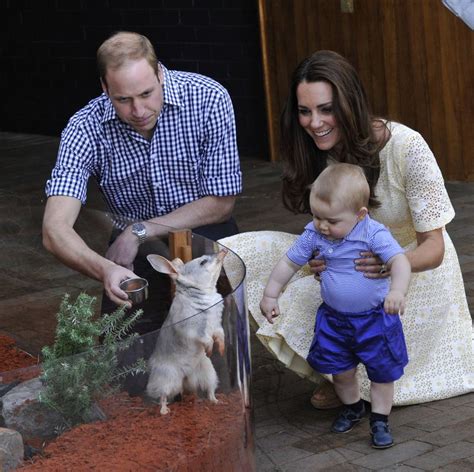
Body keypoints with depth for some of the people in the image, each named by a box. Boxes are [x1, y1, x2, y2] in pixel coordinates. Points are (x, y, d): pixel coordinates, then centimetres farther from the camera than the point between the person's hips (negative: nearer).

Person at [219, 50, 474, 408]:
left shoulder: (407, 148, -27)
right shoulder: (320, 152, -10)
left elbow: (433, 248, -24)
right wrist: (321, 259, -29)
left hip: (414, 267, -6)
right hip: (355, 261, 6)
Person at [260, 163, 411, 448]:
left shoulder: (374, 234, -23)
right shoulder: (313, 235, -9)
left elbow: (400, 261, -36)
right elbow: (289, 263, 4)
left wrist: (397, 291, -54)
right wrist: (270, 296, 7)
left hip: (375, 318, -4)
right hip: (334, 318, 4)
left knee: (382, 371, 5)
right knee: (340, 370, 13)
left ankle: (380, 419, 23)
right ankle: (352, 408, 39)